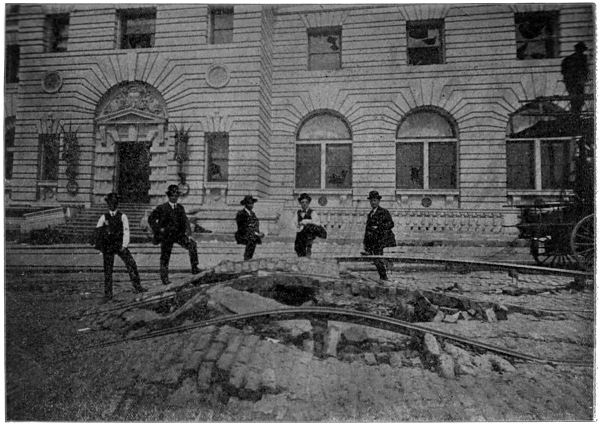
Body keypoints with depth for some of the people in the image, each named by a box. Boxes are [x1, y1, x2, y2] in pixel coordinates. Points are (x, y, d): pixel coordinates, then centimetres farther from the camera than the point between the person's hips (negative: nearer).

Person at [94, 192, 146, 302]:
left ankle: (137, 287, -2)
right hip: (107, 246, 1)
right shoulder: (104, 217, 8)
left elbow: (126, 231, 0)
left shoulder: (122, 216, 5)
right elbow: (98, 230, 0)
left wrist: (124, 245, -9)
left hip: (120, 245, 0)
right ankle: (108, 294, 10)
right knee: (108, 270, 1)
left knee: (131, 264, -11)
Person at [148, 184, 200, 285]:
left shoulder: (180, 208, 7)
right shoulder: (162, 208, -5)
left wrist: (187, 228, -16)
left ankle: (194, 268, -15)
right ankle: (164, 278, 21)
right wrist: (159, 229, -12)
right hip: (166, 235, -2)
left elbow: (185, 219, 3)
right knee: (165, 257, 5)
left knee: (192, 245, -20)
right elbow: (151, 219, -2)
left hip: (179, 234, 2)